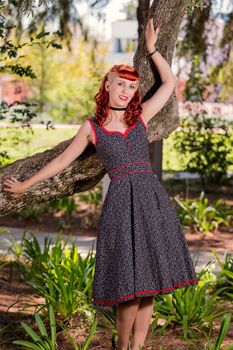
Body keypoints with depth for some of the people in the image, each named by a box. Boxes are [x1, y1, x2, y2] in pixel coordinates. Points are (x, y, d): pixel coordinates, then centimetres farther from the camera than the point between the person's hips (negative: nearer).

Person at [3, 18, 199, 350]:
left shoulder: (141, 116, 13)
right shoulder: (92, 126, 8)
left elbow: (170, 82, 20)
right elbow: (62, 160, 17)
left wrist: (152, 49, 22)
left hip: (152, 198, 3)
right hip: (121, 201, -3)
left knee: (149, 281, 3)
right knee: (130, 284, -8)